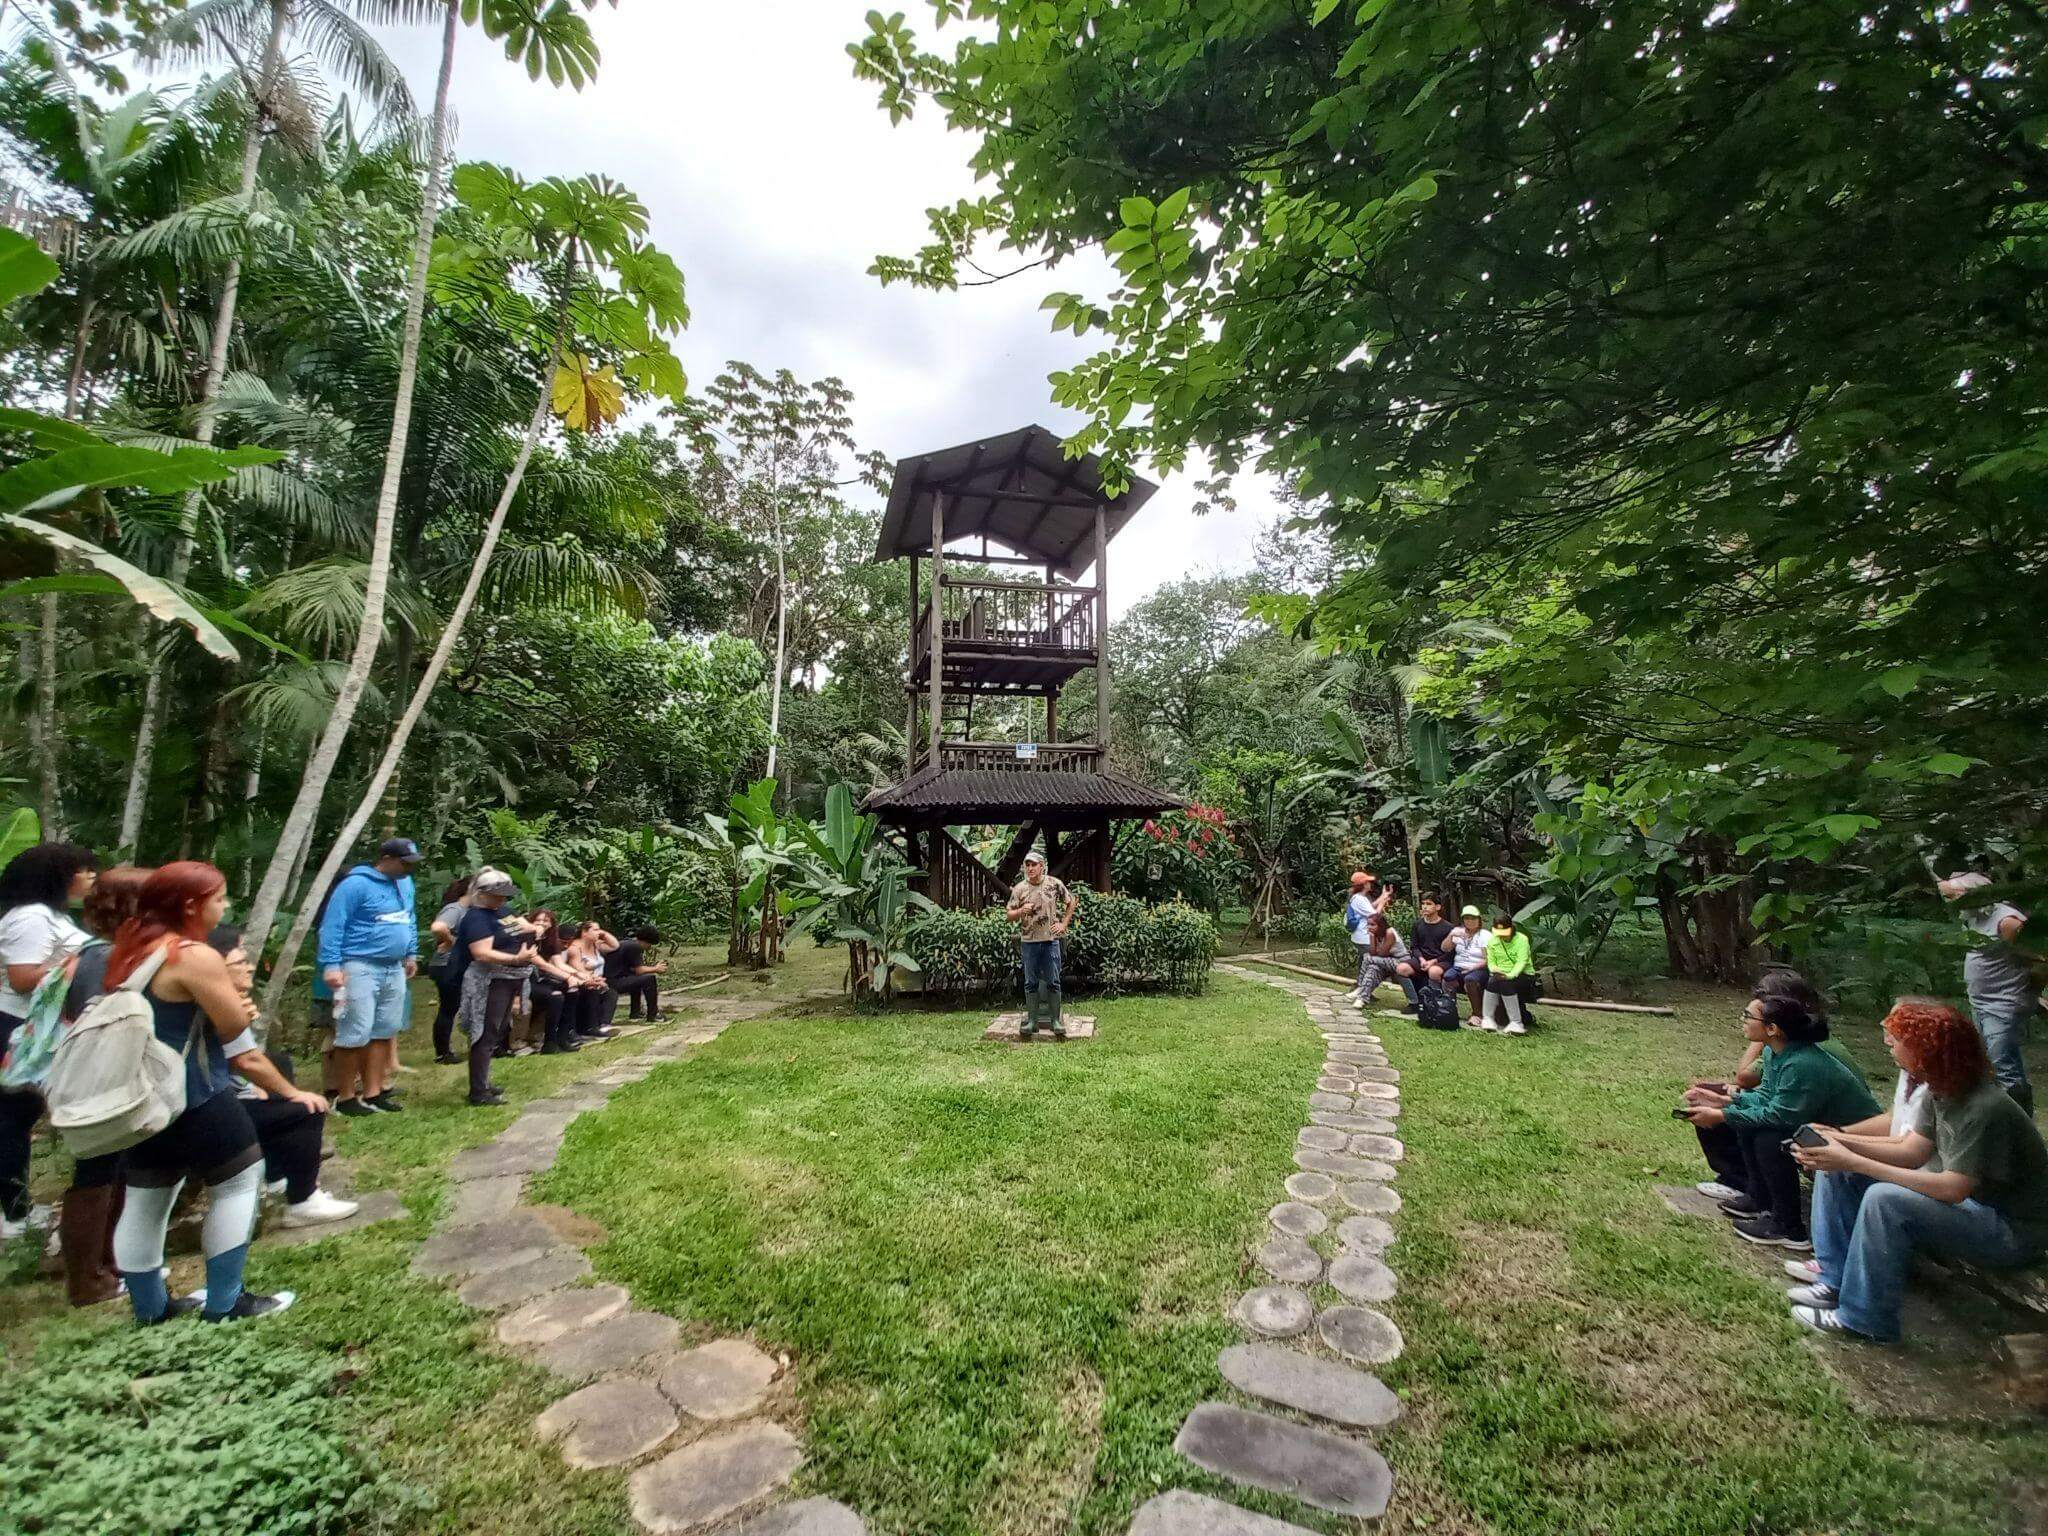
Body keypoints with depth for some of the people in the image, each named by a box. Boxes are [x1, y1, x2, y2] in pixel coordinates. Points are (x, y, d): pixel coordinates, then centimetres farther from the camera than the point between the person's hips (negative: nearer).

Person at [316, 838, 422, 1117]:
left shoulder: (405, 883, 11)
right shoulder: (356, 884, -12)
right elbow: (332, 925, -15)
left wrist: (411, 954, 22)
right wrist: (331, 965, -20)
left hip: (394, 969, 7)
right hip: (361, 968, -7)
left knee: (384, 1033, 10)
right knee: (355, 1035, -3)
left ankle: (373, 1093, 18)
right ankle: (346, 1098, 8)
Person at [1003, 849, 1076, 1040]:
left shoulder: (1055, 884, -1)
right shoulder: (1019, 888, 0)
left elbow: (1072, 901, 11)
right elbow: (1009, 915, 4)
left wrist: (1064, 924, 6)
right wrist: (1021, 911, -17)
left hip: (1051, 939, -1)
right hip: (1029, 941, 1)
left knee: (1053, 982, 3)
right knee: (1031, 983, 7)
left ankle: (1056, 1020, 12)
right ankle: (1031, 1020, 14)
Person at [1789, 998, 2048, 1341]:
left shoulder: (1985, 1109, -29)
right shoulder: (1942, 1091, -1)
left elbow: (1952, 1189, -31)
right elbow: (1910, 1151, 1)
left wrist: (1854, 1162, -33)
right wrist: (1840, 1141, -13)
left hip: (2012, 1233, -9)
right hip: (1969, 1203, 9)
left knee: (1885, 1199, -32)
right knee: (1834, 1168, 0)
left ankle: (1863, 1318, -14)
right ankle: (1835, 1278, 2)